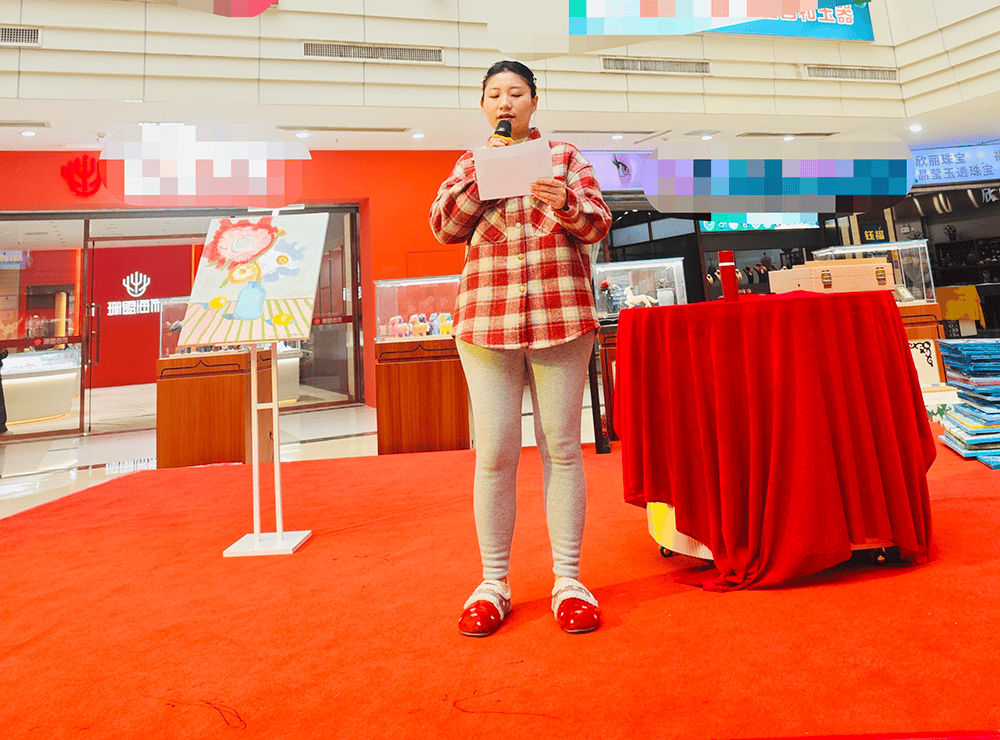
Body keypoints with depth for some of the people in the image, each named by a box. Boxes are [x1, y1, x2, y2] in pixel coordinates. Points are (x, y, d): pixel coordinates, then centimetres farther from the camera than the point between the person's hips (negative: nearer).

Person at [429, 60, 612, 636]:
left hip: (561, 316, 0)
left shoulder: (565, 156, 15)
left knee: (562, 447, 1)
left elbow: (600, 223, 3)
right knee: (495, 452, -1)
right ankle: (493, 585, 11)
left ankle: (569, 581, 11)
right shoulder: (468, 166, 19)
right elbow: (444, 228, 5)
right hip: (487, 320, 1)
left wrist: (565, 205, -18)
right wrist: (484, 174, -5)